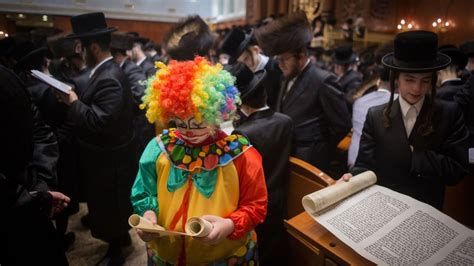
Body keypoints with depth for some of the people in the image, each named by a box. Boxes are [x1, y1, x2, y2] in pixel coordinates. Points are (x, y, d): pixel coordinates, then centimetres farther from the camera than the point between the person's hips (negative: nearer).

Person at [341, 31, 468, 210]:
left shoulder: (450, 114, 0)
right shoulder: (376, 116, -1)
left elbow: (457, 170, -5)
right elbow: (365, 165, -4)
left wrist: (414, 154, -10)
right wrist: (352, 180, -23)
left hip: (427, 212, 0)